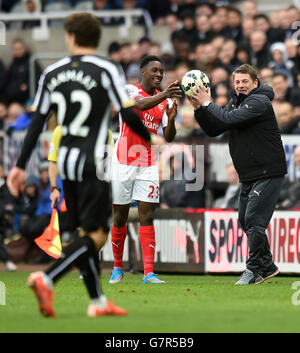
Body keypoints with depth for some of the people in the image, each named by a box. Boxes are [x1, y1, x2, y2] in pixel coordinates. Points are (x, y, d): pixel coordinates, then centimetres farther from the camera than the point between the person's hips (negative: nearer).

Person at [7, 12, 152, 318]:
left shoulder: (52, 73, 6)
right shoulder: (106, 70, -8)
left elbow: (37, 122, 8)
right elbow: (127, 113, -12)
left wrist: (20, 166, 13)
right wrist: (152, 139, 6)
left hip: (64, 161, 6)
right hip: (92, 164, -6)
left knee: (84, 232, 13)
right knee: (96, 235, -5)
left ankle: (98, 301, 13)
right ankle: (47, 280, -22)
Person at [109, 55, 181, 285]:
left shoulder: (164, 101, 7)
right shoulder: (130, 90, -6)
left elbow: (168, 138, 5)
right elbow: (141, 104, -30)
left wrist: (171, 119, -15)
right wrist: (163, 95, -47)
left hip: (148, 165, 3)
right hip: (123, 163, -3)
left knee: (147, 217, -7)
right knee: (120, 217, 5)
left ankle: (149, 273, -11)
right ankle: (118, 268, 21)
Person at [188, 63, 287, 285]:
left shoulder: (259, 102, -14)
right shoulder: (236, 102, 14)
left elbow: (229, 119, -25)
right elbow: (214, 130, 9)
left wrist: (208, 103, -14)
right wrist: (199, 108, -4)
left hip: (268, 173, -10)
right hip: (249, 175, 10)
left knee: (254, 221, -13)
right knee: (246, 221, 14)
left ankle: (255, 270, -4)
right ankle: (267, 266, 24)